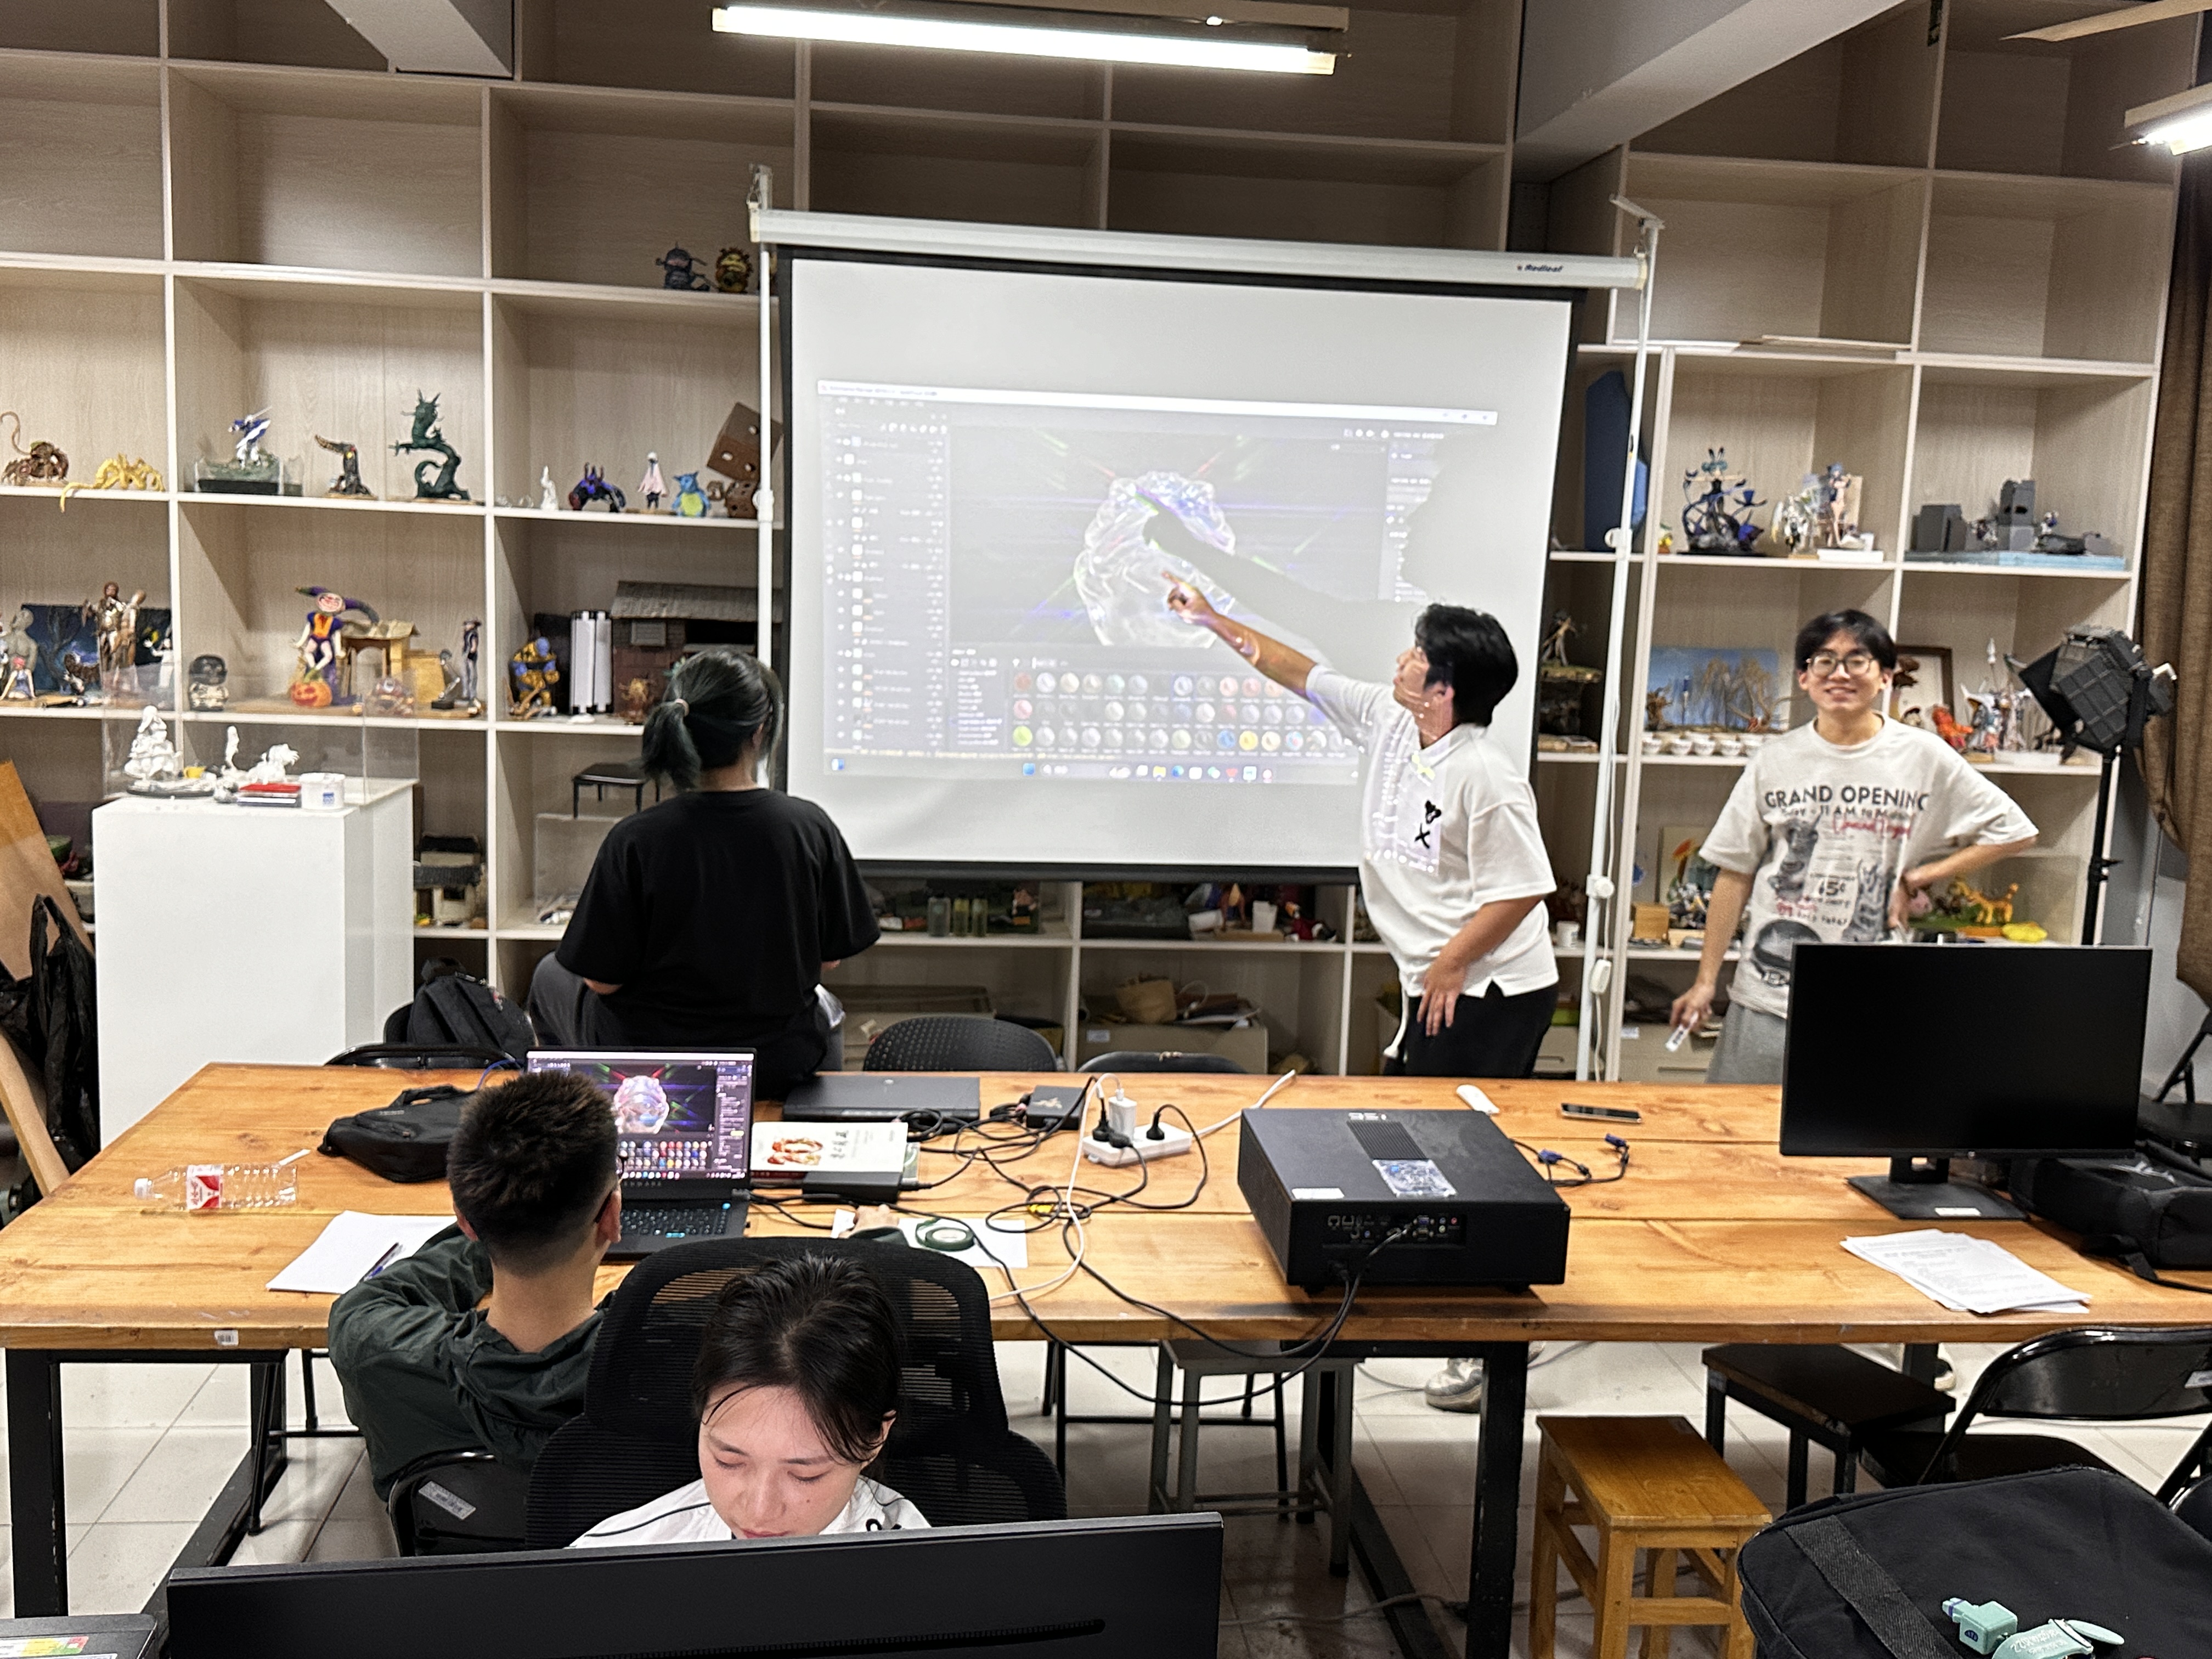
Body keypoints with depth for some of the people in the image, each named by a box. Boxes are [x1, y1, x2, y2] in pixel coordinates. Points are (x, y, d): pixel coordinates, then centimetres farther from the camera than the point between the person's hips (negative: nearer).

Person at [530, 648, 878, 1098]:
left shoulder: (634, 839, -22)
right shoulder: (811, 827, -15)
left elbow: (601, 979, -14)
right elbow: (831, 958, -5)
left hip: (650, 1063, -1)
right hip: (781, 1065, 2)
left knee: (551, 975, 31)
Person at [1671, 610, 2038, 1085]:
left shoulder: (1923, 756, 0)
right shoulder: (1776, 760, 3)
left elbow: (2013, 830, 6)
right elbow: (1735, 875, 5)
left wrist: (1920, 877, -4)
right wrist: (1706, 981, 2)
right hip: (1768, 1000, 1)